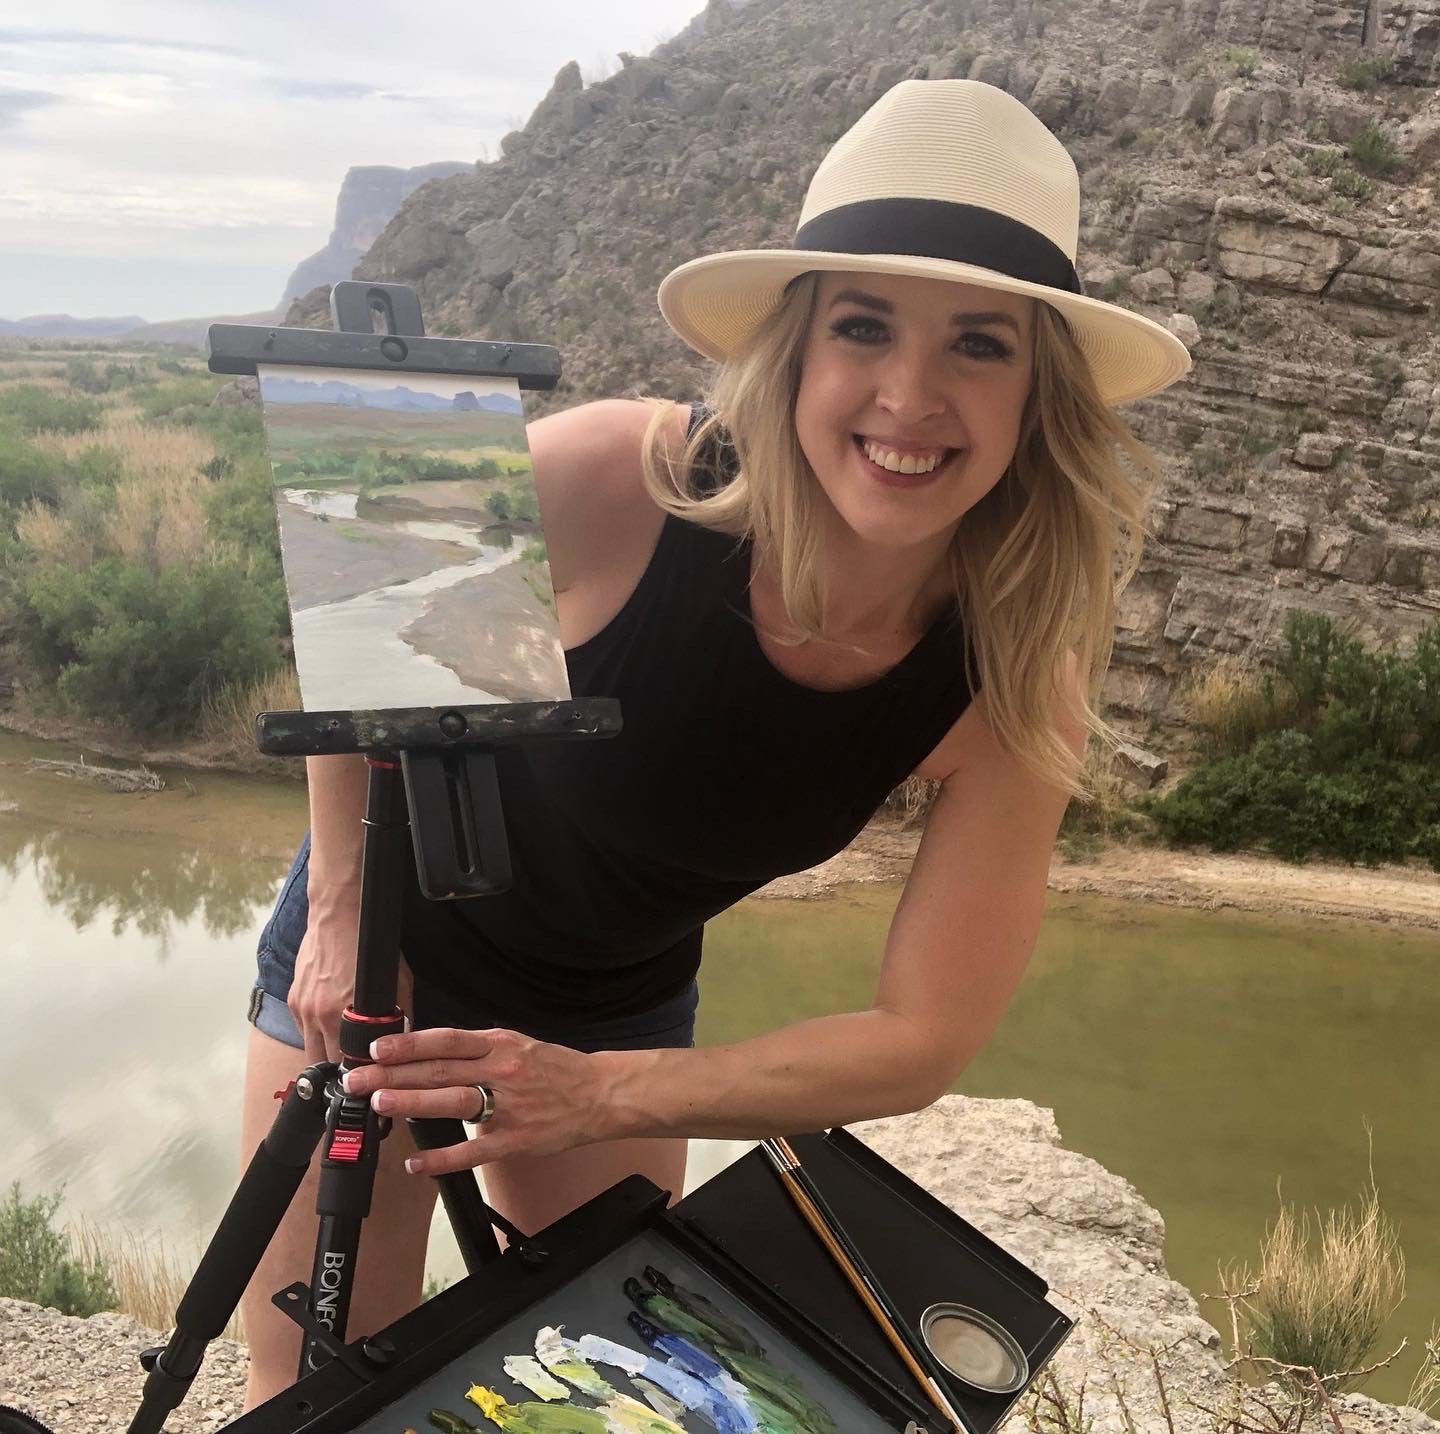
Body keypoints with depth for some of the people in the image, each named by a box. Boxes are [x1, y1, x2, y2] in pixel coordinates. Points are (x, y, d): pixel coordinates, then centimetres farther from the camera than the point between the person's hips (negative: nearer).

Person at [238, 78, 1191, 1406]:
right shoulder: (614, 479, -32)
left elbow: (919, 1042, -19)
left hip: (619, 1022, 2)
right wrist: (346, 903, -15)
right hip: (384, 950, -2)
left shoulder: (1017, 693, -24)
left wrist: (603, 1094, -28)